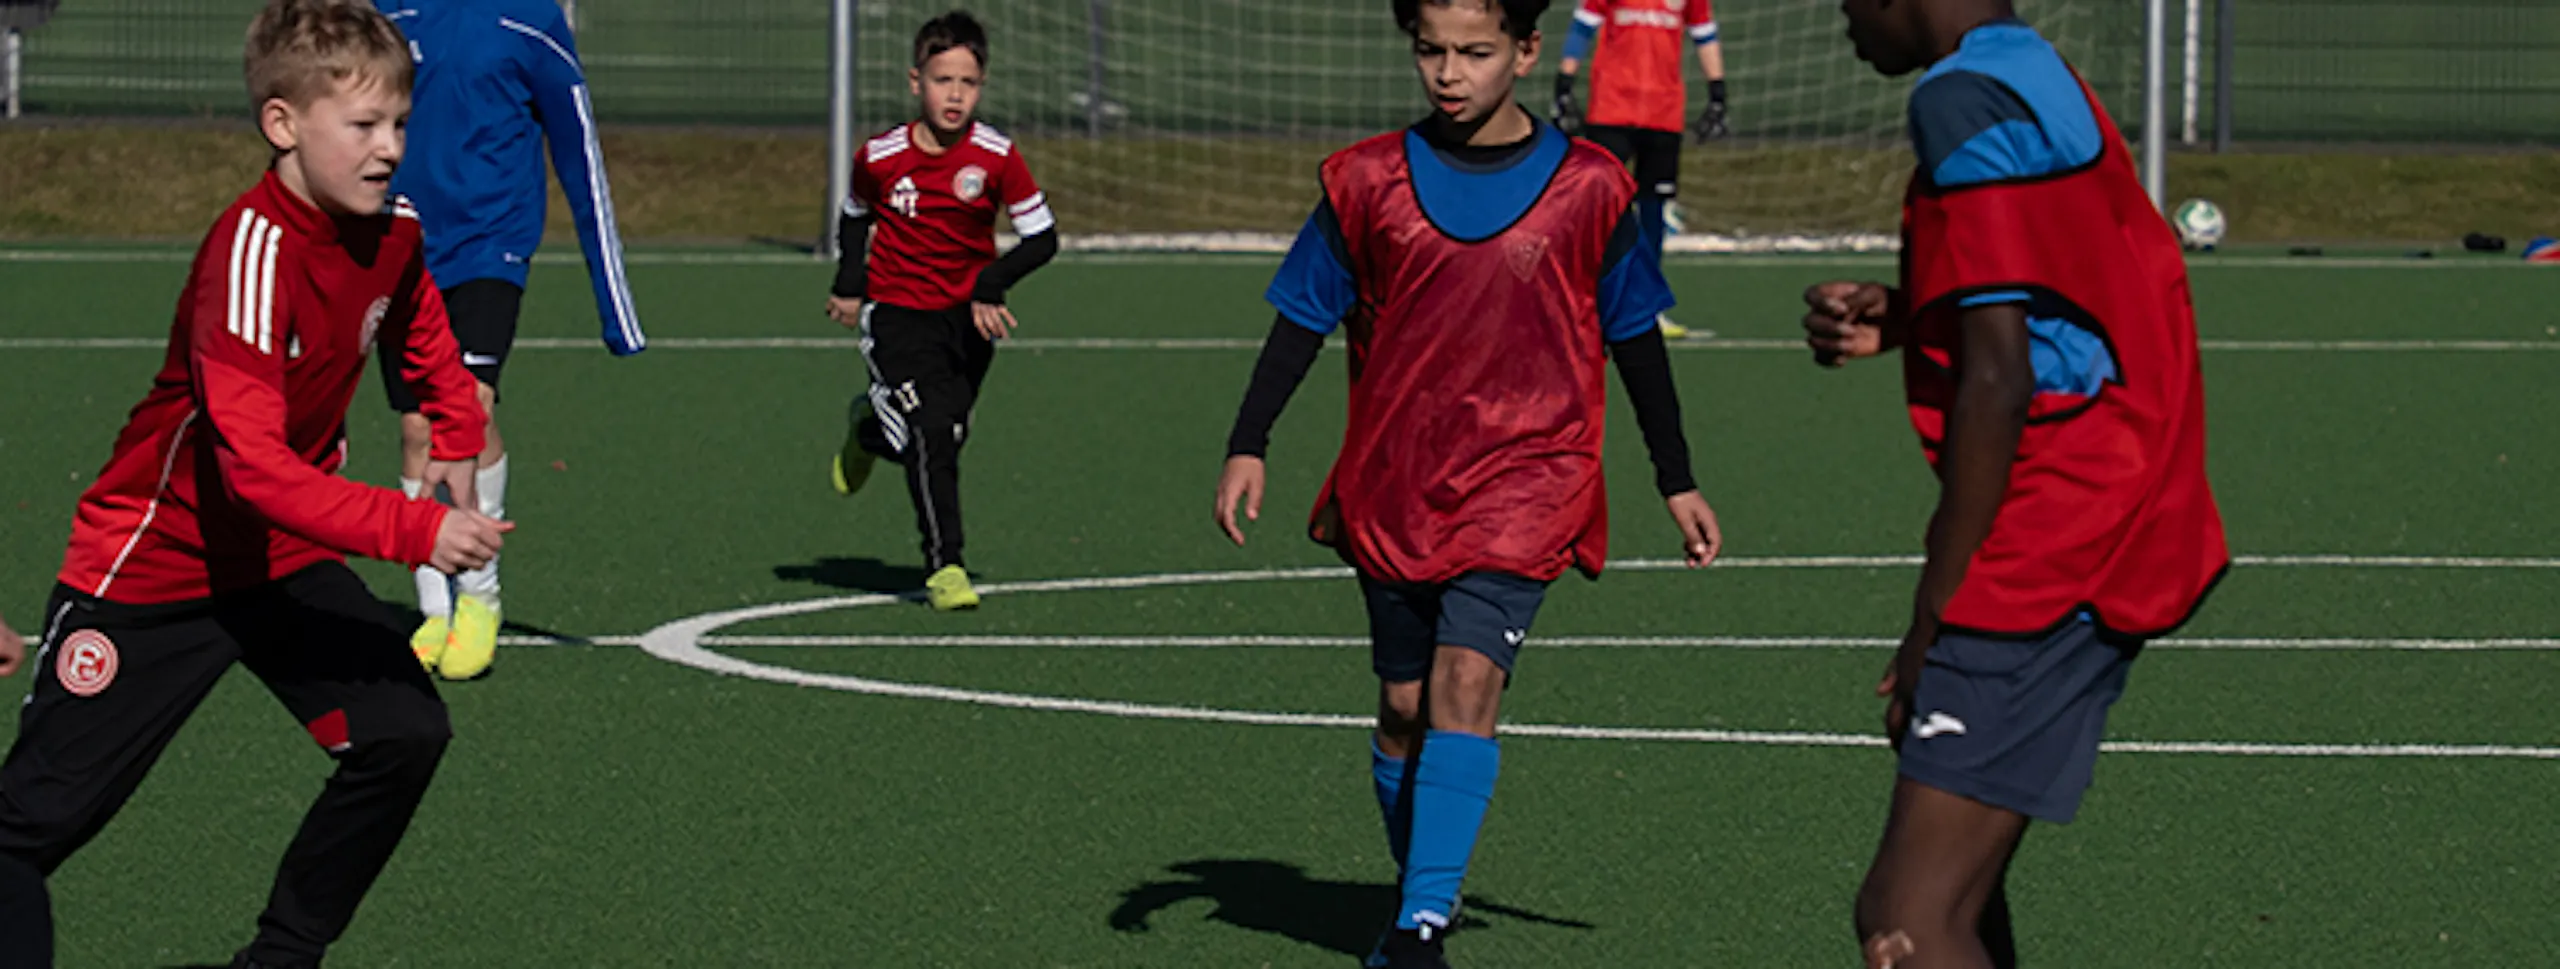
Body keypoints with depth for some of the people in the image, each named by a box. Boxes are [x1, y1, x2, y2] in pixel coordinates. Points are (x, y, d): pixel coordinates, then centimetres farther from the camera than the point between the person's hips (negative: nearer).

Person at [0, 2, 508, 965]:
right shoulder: (251, 253, -29)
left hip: (285, 559, 7)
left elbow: (425, 340, 22)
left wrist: (456, 443, 10)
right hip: (152, 566, -7)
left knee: (405, 733, -9)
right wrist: (416, 530, -40)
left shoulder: (394, 234, -5)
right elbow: (256, 464, -36)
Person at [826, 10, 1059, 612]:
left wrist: (992, 285, -20)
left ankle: (872, 429, 44)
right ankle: (944, 567, -10)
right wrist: (850, 282, -1)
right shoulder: (881, 158, -11)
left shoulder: (997, 156, -12)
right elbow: (856, 215, 11)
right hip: (896, 313, -2)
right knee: (933, 433, -18)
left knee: (942, 438, 10)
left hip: (968, 316, 2)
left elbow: (1042, 237, -6)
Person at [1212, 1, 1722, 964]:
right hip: (1390, 487, 3)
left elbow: (1636, 340, 8)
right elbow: (1303, 318, 7)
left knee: (1466, 681, -19)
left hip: (1526, 478, -3)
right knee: (1404, 705, 9)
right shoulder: (1368, 181, 1)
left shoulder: (1588, 188, -2)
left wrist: (1677, 483, 12)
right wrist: (1247, 447, -2)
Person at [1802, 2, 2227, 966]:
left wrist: (1931, 624, -15)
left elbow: (1999, 380, -18)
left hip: (2047, 553, -11)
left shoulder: (1965, 103, -13)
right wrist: (1901, 319, 14)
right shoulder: (2047, 84, 18)